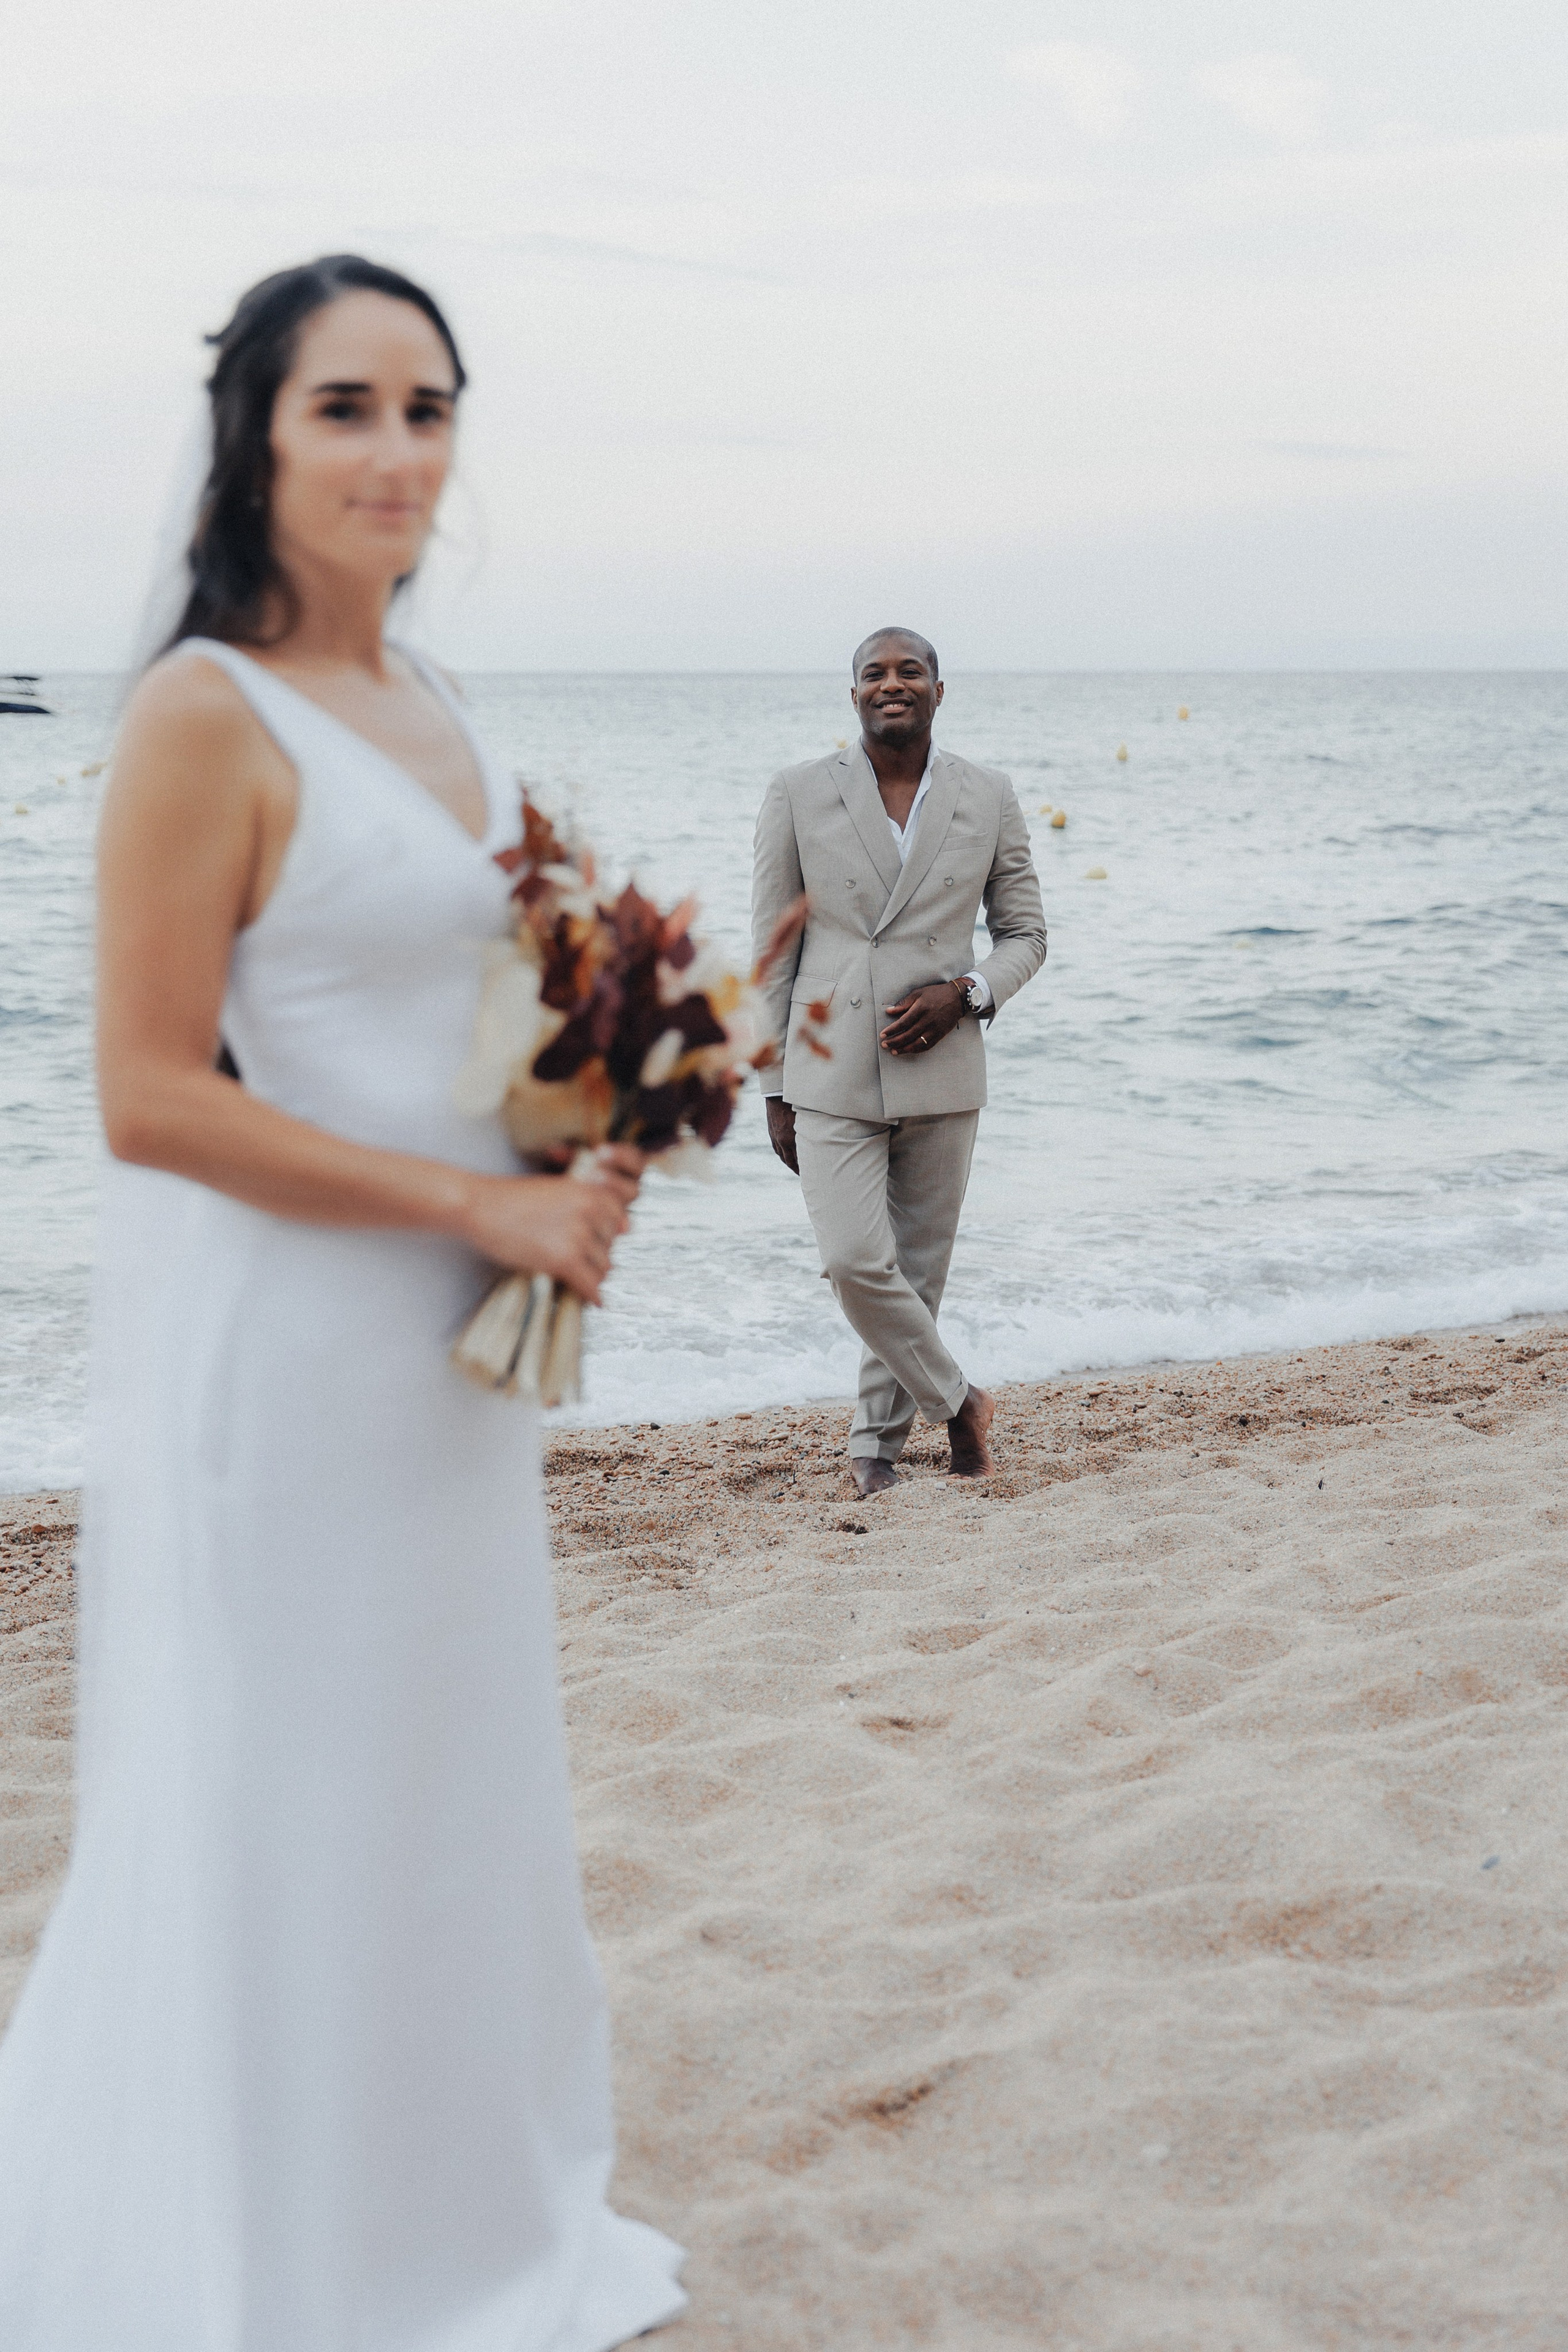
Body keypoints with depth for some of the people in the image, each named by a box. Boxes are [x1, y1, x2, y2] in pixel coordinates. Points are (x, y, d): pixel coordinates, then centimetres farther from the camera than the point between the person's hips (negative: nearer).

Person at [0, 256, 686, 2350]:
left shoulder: (430, 709, 10)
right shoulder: (208, 714, -15)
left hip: (449, 1337, 9)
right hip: (274, 1339, -8)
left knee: (452, 1780, 19)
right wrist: (481, 1202, -18)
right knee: (274, 1814, 5)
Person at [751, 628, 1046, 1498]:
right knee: (854, 1261, -13)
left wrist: (965, 994, -11)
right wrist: (774, 1091, 1)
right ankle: (954, 1400, 10)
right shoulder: (799, 796, -1)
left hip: (940, 1072, 2)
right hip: (831, 1074, -1)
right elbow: (772, 951, 3)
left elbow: (1025, 932, 10)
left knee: (919, 1268, 8)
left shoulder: (989, 798, 3)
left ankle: (877, 1441, 26)